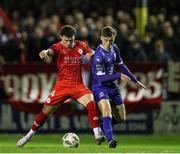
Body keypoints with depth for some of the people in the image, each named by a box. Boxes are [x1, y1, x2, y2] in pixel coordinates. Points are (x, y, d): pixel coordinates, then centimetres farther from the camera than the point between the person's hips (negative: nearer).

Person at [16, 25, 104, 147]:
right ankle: (30, 135, 25)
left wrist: (90, 55, -11)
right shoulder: (59, 47, -8)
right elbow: (51, 51, -30)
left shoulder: (81, 46, 0)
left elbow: (92, 54, 16)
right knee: (46, 110, 4)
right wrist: (46, 52, -56)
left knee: (91, 102, -25)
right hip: (61, 85, -1)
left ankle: (98, 135, -21)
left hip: (78, 85, 1)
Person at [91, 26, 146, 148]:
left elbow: (121, 66, 17)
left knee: (121, 118, 10)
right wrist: (119, 76, -31)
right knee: (107, 110, -32)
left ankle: (103, 127, 36)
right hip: (100, 87, -8)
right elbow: (101, 78, -25)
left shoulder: (114, 48, 2)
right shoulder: (99, 55, -22)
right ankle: (110, 140, -43)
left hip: (112, 87, 8)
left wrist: (135, 81, 19)